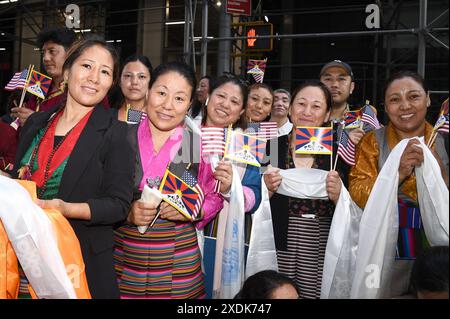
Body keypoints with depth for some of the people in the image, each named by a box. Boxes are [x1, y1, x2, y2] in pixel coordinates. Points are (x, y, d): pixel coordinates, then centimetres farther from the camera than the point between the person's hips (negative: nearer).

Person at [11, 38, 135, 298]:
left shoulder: (115, 133, -9)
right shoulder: (36, 123, 7)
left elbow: (119, 205, -13)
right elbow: (18, 179, 17)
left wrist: (66, 209, -26)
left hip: (85, 258, -4)